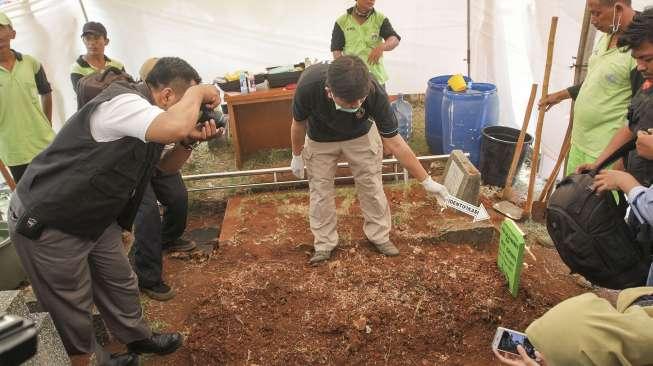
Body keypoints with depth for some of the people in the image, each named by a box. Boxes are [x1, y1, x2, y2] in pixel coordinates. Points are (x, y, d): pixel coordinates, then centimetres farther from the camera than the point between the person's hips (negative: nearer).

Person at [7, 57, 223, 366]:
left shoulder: (144, 116, 3)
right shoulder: (122, 102, -27)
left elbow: (166, 167, 14)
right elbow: (175, 127, -46)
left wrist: (189, 141, -6)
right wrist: (198, 92, -26)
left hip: (96, 219, 9)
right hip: (45, 224, -9)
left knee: (121, 285, 20)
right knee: (72, 309, 9)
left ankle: (138, 339, 40)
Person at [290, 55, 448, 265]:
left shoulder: (375, 94, -38)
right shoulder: (308, 86, -40)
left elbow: (395, 143, -26)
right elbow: (299, 123, -17)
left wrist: (427, 181, -21)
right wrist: (297, 156, -1)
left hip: (361, 135, 0)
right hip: (319, 140, 0)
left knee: (372, 186, 4)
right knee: (320, 191, 3)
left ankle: (378, 235, 24)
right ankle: (324, 244, 20)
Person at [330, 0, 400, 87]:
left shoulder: (380, 19, 2)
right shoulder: (341, 22, 2)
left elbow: (395, 39, -10)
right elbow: (336, 50, 3)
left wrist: (382, 47, -33)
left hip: (377, 77, 1)